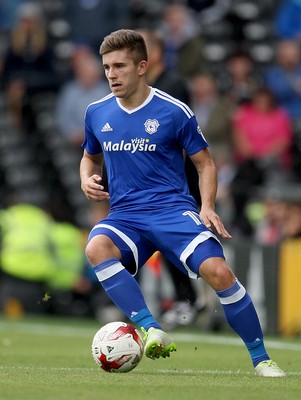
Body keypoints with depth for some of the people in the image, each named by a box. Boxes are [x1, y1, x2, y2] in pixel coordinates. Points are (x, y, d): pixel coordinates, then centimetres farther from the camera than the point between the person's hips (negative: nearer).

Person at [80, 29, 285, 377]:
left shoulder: (174, 112, -1)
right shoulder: (96, 113, 9)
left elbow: (205, 164, 8)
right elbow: (91, 157, 28)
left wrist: (207, 208, -8)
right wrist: (87, 179, 5)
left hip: (174, 210, -3)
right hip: (125, 215, 3)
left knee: (217, 270, -26)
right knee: (96, 247, -34)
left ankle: (260, 358, -8)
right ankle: (151, 330, -36)